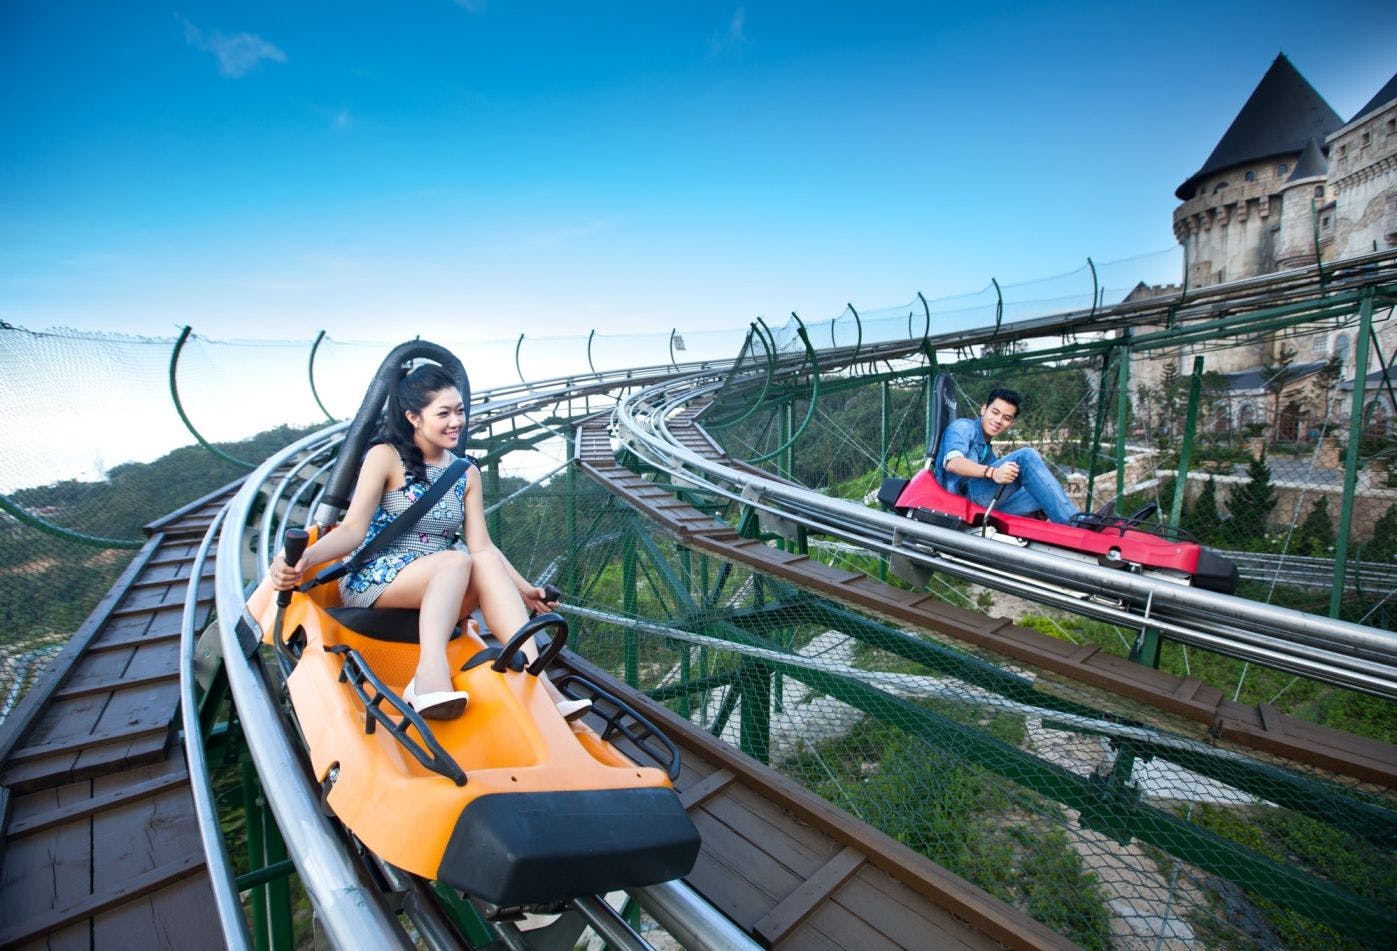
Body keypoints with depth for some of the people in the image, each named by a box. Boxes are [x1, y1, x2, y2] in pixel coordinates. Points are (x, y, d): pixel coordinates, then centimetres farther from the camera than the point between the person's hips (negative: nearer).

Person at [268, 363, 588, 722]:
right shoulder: (386, 456, -3)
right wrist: (305, 557, -31)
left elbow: (483, 546, 2)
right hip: (373, 584, -3)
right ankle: (430, 672, -50)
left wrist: (524, 590, -9)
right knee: (459, 560, -31)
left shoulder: (468, 474, 9)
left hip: (442, 596, 4)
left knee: (487, 563, -28)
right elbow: (353, 529, -11)